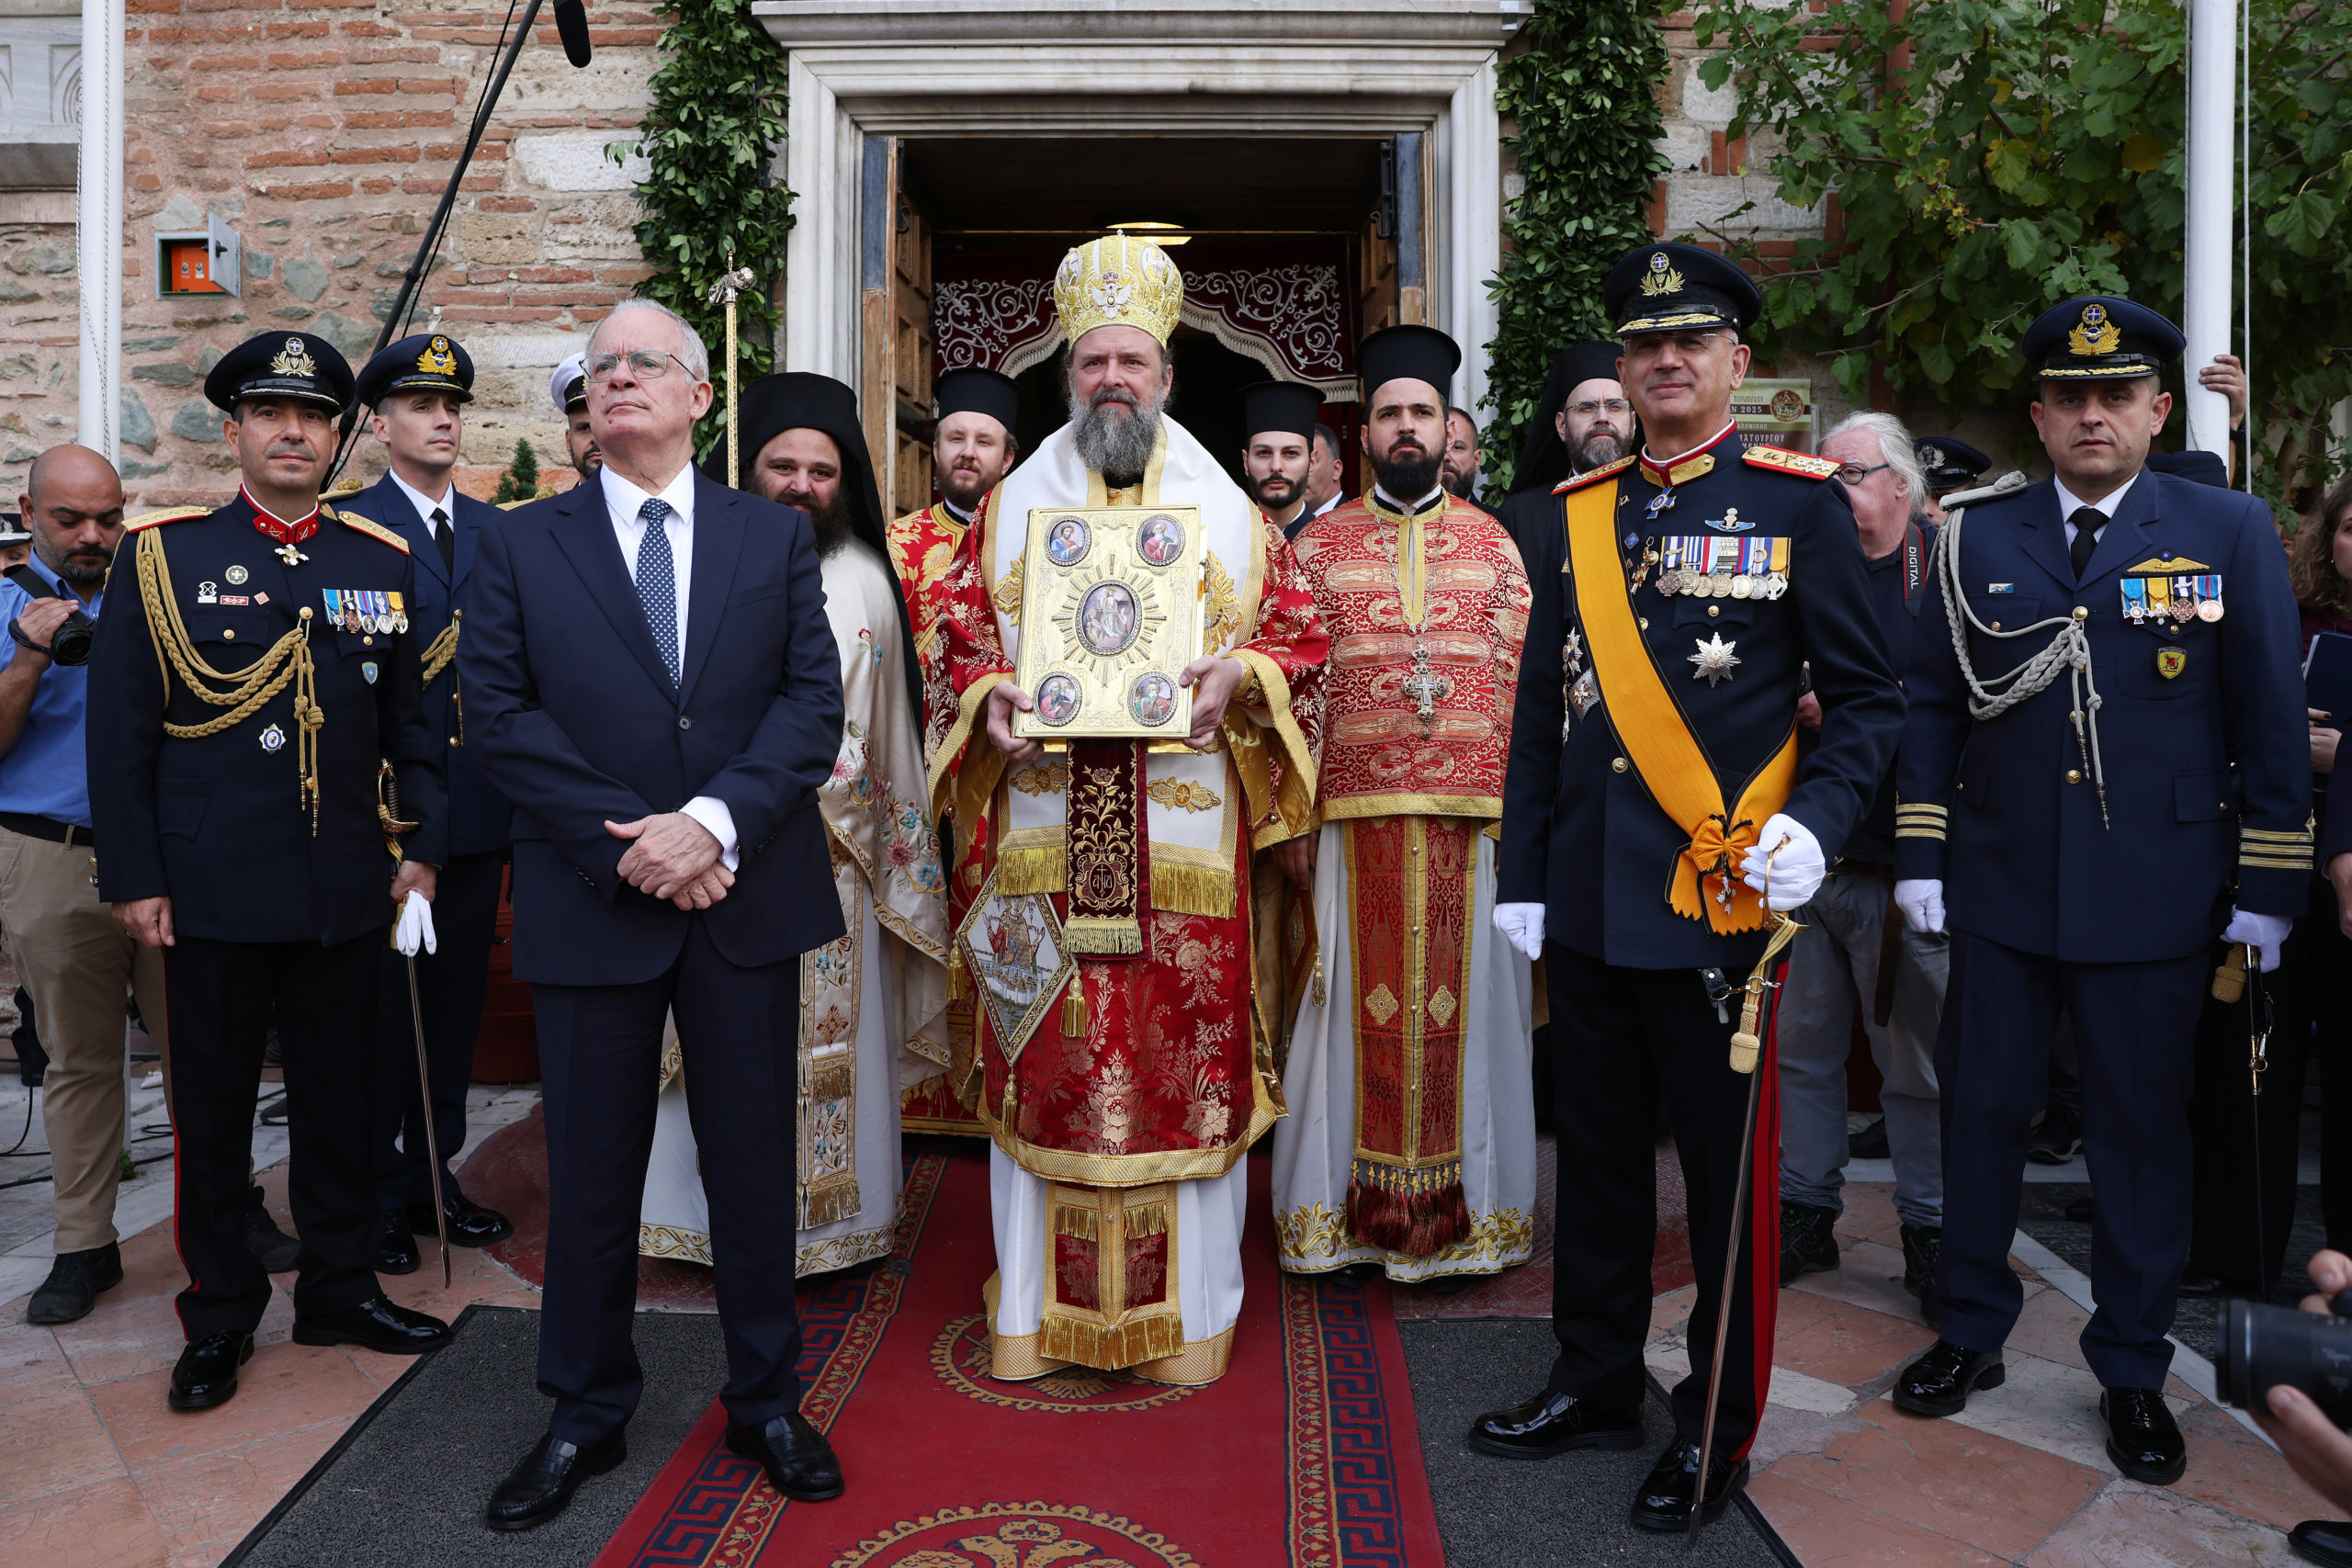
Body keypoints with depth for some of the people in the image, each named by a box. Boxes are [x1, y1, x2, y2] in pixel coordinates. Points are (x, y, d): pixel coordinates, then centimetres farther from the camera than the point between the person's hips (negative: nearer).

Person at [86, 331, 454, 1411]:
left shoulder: (384, 561, 7)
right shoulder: (163, 553, 0)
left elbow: (414, 724, 10)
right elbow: (120, 728, -2)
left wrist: (424, 850, 4)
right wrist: (133, 876, -6)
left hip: (344, 893, 2)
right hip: (213, 890, -2)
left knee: (340, 1098, 13)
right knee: (211, 1107, 9)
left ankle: (340, 1288, 29)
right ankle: (219, 1314, 25)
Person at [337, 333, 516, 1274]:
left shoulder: (495, 529, 11)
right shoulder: (346, 528, -5)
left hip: (478, 808, 5)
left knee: (456, 1002, 14)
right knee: (382, 1009, 5)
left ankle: (435, 1177, 28)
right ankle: (380, 1197, 19)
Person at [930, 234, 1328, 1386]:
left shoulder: (1227, 512, 10)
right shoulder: (1012, 509, 13)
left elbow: (1299, 640, 9)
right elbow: (961, 640, 12)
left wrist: (1238, 674, -11)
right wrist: (990, 698, -9)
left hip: (1186, 841, -1)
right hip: (1042, 829, 1)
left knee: (1185, 1054, 1)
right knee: (1044, 1062, 3)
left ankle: (1186, 1312, 17)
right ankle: (1038, 1306, 18)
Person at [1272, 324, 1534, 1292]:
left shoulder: (1492, 543, 10)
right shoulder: (1320, 544, 8)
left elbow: (1522, 683, 7)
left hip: (1472, 816, 1)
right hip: (1355, 815, 0)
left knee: (1460, 1009, 5)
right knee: (1357, 1012, 4)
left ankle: (1456, 1223, 18)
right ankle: (1351, 1220, 17)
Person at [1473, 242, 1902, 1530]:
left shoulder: (1800, 502, -1)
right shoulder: (1577, 514, 11)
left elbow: (1866, 696, 0)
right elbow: (1541, 711, 11)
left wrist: (1814, 823, -17)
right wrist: (1520, 877, 8)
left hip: (1722, 896, -4)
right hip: (1588, 903, 5)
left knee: (1725, 1169, 7)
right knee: (1597, 1153, 16)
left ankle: (1719, 1428, 25)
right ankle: (1597, 1381, 34)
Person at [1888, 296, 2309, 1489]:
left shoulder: (2230, 532, 1)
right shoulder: (1975, 537, 4)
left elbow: (2271, 720, 1)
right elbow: (1931, 703, 6)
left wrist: (2268, 887, -1)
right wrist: (1919, 856, 1)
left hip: (2155, 898, -1)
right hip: (2000, 888, 1)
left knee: (2142, 1128, 9)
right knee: (1982, 1110, 10)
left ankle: (2133, 1369, 26)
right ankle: (1972, 1331, 29)